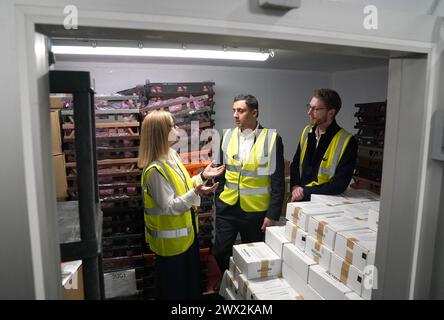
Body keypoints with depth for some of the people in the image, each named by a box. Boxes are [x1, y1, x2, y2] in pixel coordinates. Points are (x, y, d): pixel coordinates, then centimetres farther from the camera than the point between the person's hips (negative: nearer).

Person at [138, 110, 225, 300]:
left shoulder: (172, 155, 0)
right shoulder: (154, 170, -28)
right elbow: (169, 207, -27)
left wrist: (203, 177, 3)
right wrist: (196, 194, -38)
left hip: (186, 231, 9)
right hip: (170, 238, -9)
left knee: (191, 277, 26)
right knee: (174, 286, 15)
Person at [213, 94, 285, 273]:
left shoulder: (272, 139, -10)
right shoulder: (228, 136, 2)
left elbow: (278, 182, -9)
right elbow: (221, 173, 10)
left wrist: (273, 214, -10)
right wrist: (218, 200, 9)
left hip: (256, 211, -3)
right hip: (227, 207, 3)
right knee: (220, 252, 9)